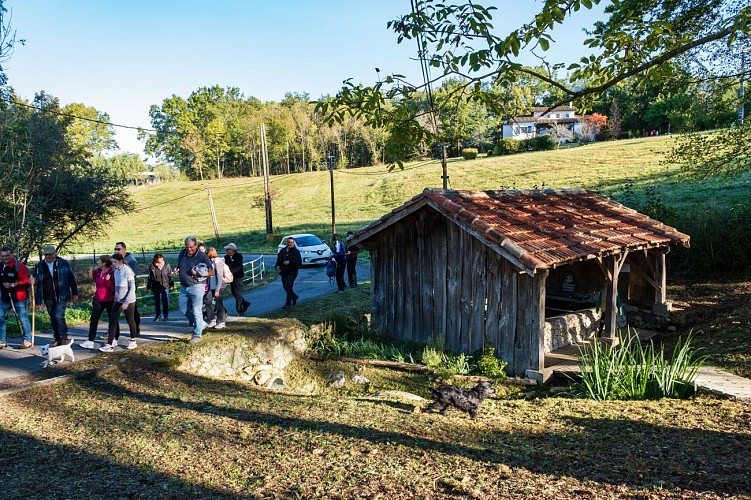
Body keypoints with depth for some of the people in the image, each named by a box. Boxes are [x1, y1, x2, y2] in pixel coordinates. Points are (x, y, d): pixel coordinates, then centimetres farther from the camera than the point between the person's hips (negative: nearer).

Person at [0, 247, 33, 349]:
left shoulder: (19, 266, -11)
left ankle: (27, 340, 10)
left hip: (19, 297, -7)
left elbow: (25, 280, -18)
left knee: (23, 319, 0)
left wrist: (11, 285, -19)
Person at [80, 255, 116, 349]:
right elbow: (95, 280, 23)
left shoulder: (112, 273, -17)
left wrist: (108, 280, -31)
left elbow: (113, 288, -18)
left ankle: (115, 339, 25)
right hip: (98, 300, 7)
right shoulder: (99, 271, 4)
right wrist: (94, 272, 9)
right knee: (93, 320, 3)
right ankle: (90, 341, 5)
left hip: (109, 300, -7)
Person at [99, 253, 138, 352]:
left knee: (130, 321, 9)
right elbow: (115, 286, 13)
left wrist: (126, 302, -19)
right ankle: (110, 344, 0)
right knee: (113, 321, 0)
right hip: (117, 301, 6)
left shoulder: (127, 271, -16)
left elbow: (132, 288, -16)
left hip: (128, 301, -6)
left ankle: (133, 341, 27)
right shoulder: (115, 271, 3)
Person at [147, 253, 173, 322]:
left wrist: (171, 284, 5)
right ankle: (157, 315, 22)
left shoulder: (167, 265, -3)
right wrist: (148, 287, 8)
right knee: (156, 302, 9)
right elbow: (150, 277, 6)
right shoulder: (152, 266, -2)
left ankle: (166, 315, 10)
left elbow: (170, 276, 6)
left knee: (165, 301, -1)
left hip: (165, 286, -1)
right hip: (155, 287, 1)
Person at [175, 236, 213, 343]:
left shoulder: (202, 256, -11)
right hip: (184, 286, 7)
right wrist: (177, 270, 1)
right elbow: (179, 266, 24)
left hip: (196, 286, -7)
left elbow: (213, 271, -8)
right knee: (183, 309, 13)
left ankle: (197, 335, 7)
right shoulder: (182, 253, 6)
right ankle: (201, 324, 30)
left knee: (196, 312, -2)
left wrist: (199, 274, -18)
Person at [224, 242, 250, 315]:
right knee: (234, 293, 13)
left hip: (239, 277, -6)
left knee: (238, 294, -7)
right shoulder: (226, 257, 3)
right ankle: (245, 303, 32)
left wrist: (230, 271, -35)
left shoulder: (239, 256, -13)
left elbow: (237, 267, -22)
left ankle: (240, 311, 2)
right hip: (232, 277, 6)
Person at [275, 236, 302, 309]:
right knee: (285, 287, 15)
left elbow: (299, 262, -14)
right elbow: (278, 260, 20)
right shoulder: (282, 251, 11)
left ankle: (287, 303, -7)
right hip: (283, 273, 6)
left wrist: (289, 262, -22)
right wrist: (277, 266, 1)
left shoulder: (296, 251, -5)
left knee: (288, 287, -13)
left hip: (292, 273, -6)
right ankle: (294, 296, 40)